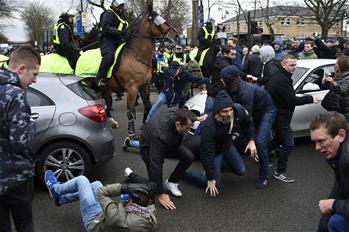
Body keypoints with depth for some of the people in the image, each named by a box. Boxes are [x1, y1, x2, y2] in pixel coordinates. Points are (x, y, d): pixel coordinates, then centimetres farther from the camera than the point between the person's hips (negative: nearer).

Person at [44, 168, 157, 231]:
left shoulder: (122, 219, -46)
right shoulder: (151, 214, -29)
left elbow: (100, 192, -33)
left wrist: (123, 187, -33)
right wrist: (132, 176, -5)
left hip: (96, 222, -6)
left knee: (81, 180, 1)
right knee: (96, 184, 17)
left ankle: (55, 189, 33)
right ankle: (61, 199, 35)